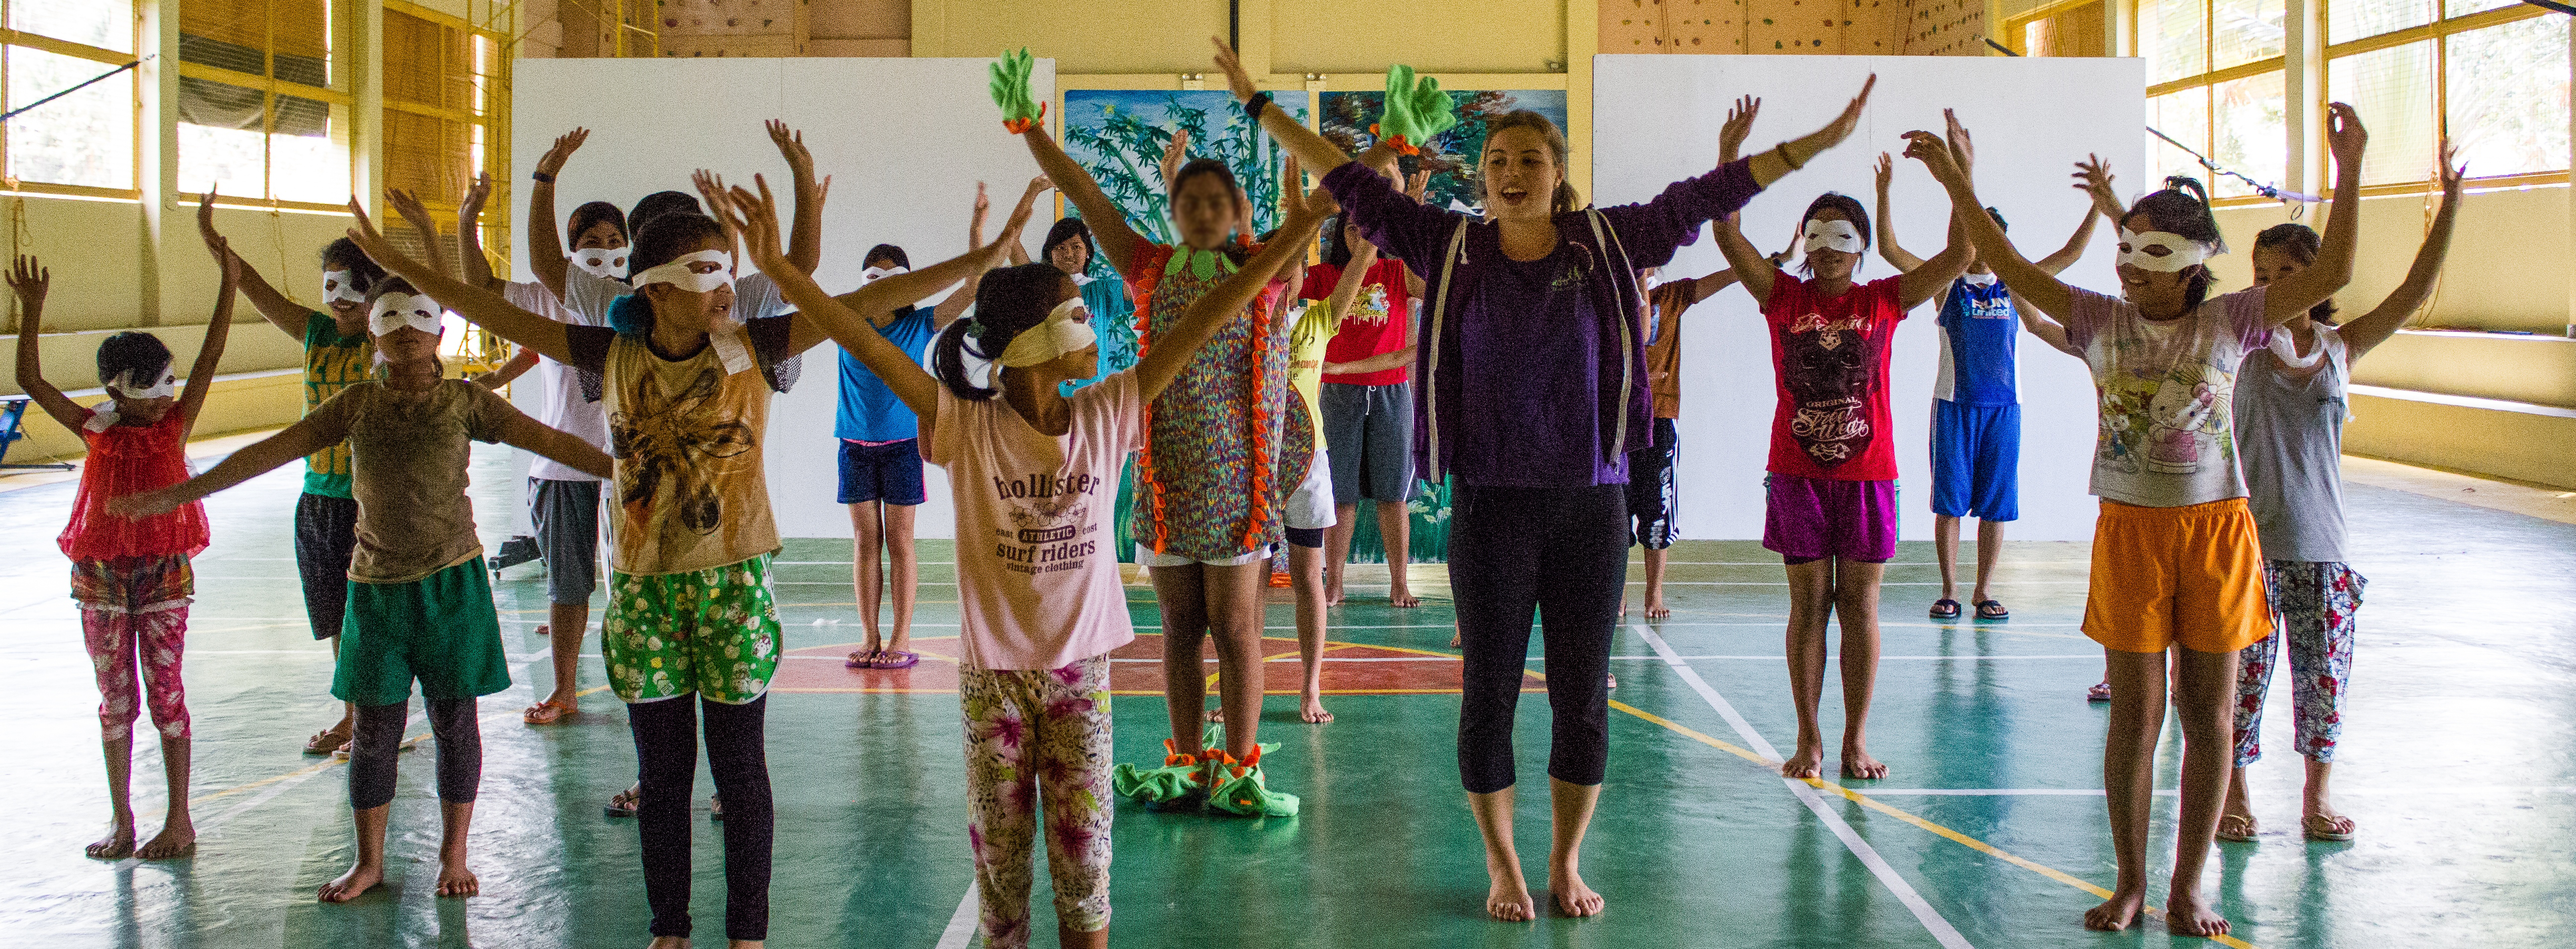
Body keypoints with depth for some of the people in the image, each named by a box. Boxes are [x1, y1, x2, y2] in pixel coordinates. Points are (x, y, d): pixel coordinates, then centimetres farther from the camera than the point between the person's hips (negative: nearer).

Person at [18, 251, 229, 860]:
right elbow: (31, 380, -5)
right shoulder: (95, 432, -1)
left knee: (166, 695, 3)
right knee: (116, 702, 10)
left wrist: (229, 283, -16)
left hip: (163, 574, -1)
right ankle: (121, 821, 18)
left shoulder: (175, 426, -3)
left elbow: (210, 358, -10)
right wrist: (32, 310, -13)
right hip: (101, 576, 2)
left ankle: (179, 819, 10)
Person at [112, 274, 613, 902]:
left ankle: (454, 854, 18)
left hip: (451, 579, -1)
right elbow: (273, 451, 5)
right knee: (374, 728, 6)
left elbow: (549, 441, -3)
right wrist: (180, 493, 2)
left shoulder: (465, 401, 0)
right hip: (378, 585, 2)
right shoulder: (357, 404, 5)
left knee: (454, 721, 3)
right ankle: (369, 861, 20)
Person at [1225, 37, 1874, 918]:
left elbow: (1704, 196, -1)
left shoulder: (1610, 242, 1)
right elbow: (1349, 183, 2)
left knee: (1584, 691, 8)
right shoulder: (1450, 246, 0)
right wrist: (1258, 103, 2)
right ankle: (1503, 867, 21)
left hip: (1592, 502, 1)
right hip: (1491, 504, -1)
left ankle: (1567, 860, 24)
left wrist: (1819, 142, -4)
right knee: (1490, 689, 5)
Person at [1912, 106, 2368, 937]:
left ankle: (2186, 890, 16)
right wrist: (1954, 183, -8)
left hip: (2217, 528, 0)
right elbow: (2012, 270, -3)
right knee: (2135, 715, 4)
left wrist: (2349, 172, -17)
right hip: (2132, 530, 0)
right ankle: (2130, 883, 17)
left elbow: (2329, 274, -9)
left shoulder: (2228, 323, -1)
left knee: (2208, 717, 5)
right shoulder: (2102, 322, 2)